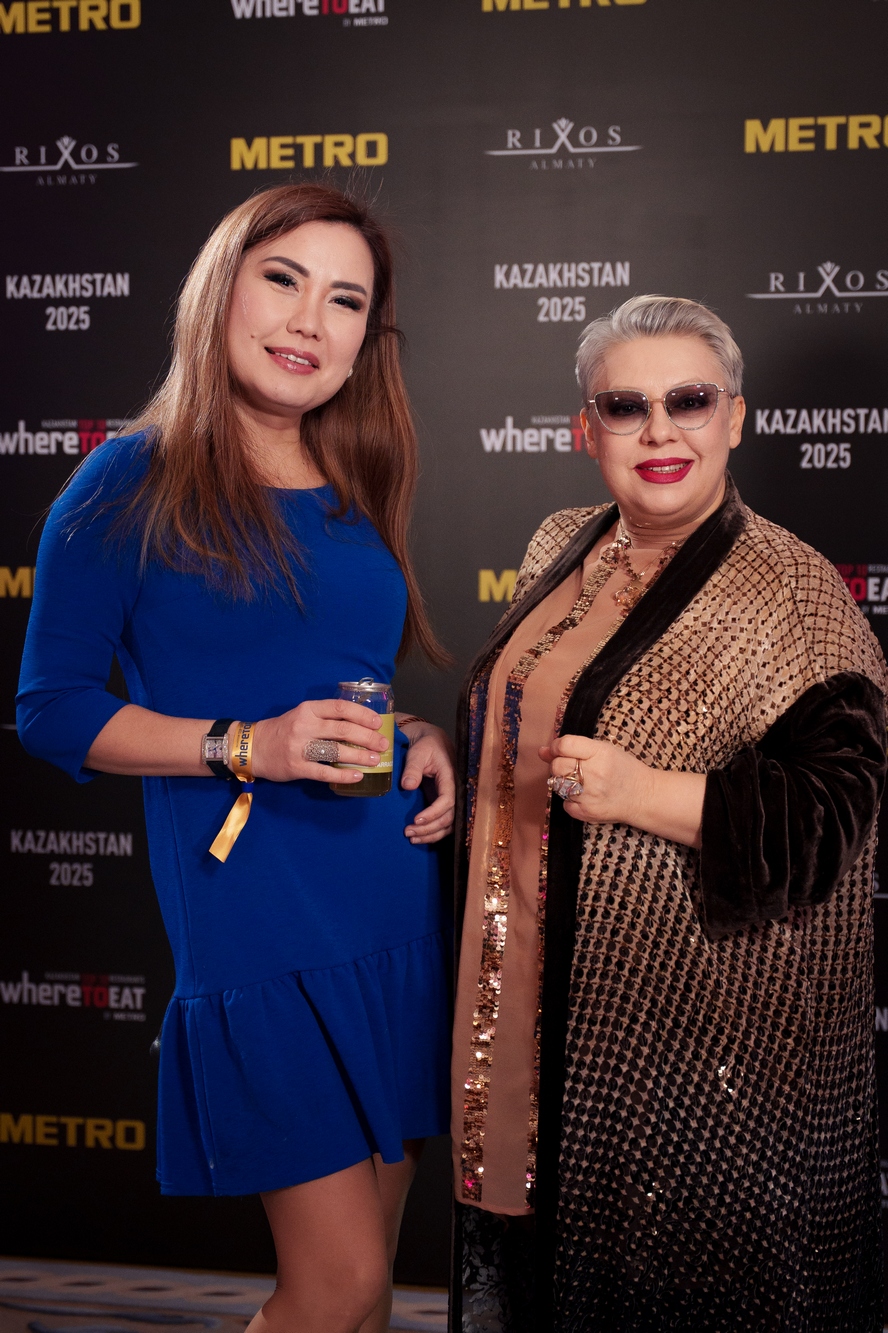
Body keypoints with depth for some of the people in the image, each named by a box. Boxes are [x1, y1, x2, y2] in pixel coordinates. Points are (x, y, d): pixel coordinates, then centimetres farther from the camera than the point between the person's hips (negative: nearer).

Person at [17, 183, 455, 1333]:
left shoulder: (354, 497, 12)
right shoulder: (132, 484, -5)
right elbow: (52, 710, -6)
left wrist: (424, 744, 2)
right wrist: (245, 747, -18)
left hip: (403, 909, 6)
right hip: (258, 925, -6)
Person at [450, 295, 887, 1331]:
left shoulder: (789, 593, -15)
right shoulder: (561, 548, 7)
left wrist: (644, 794, -28)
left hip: (703, 1008, -6)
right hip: (548, 984, 6)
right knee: (556, 1211, 20)